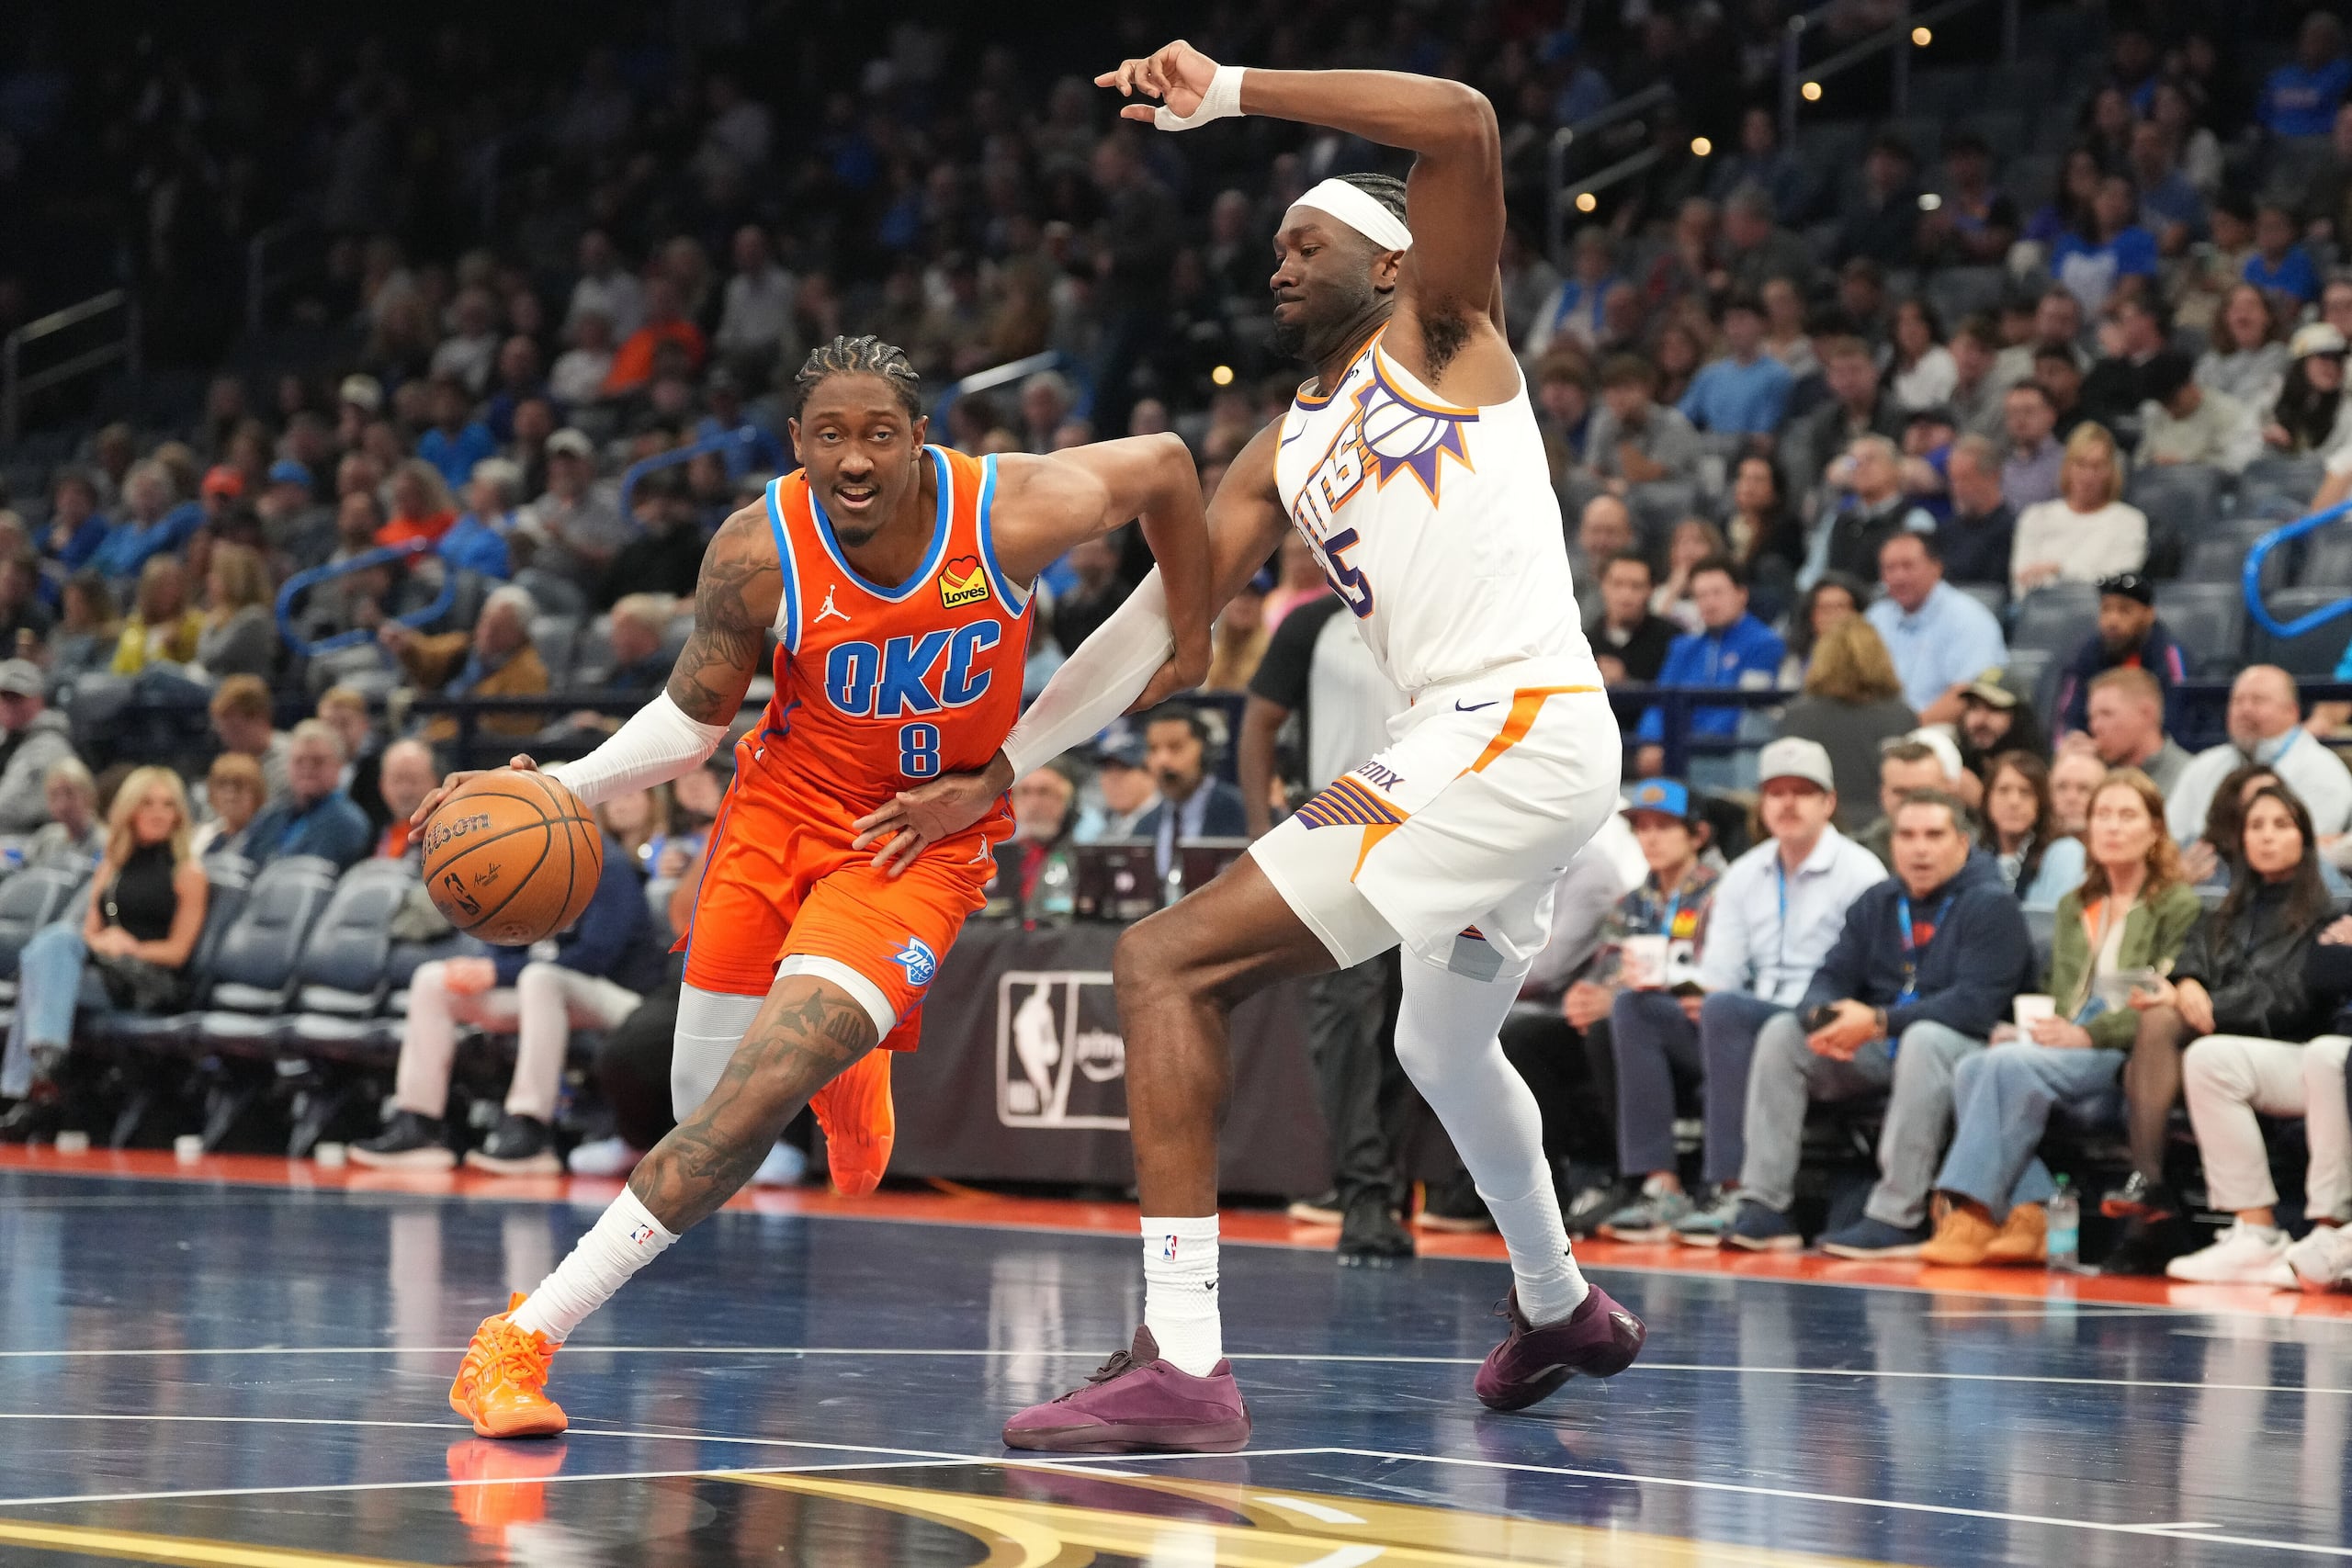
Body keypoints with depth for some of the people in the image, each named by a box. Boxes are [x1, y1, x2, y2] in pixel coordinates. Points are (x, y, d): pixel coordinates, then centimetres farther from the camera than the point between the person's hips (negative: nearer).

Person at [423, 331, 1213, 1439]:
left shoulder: (1010, 514, -21)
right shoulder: (760, 554, -18)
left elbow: (1165, 464, -2)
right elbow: (691, 720, -3)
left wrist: (1190, 631, 11)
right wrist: (560, 788, -19)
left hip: (925, 840, -2)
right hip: (783, 807, 2)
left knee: (754, 1101, -20)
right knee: (709, 1107, 8)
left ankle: (531, 1330, -15)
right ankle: (843, 1067, 46)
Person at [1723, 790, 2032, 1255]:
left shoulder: (1990, 904, -7)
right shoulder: (1878, 903, 14)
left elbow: (1975, 1004, -19)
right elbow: (1830, 979, 9)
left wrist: (1879, 1022, -26)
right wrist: (1823, 1016, -18)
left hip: (1966, 1048, -7)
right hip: (1877, 1057, 7)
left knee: (1925, 1039, -38)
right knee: (1781, 1032, -9)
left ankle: (1895, 1218, -39)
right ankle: (1763, 1208, -16)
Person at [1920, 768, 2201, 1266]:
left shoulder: (2178, 905, 6)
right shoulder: (2074, 906, 28)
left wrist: (2088, 1034, -16)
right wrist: (2023, 1028, 4)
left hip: (2127, 1062, -6)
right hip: (2060, 1048, 6)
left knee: (2012, 1065, -33)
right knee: (1972, 1067, -27)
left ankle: (1973, 1210, -36)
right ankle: (2028, 1211, -36)